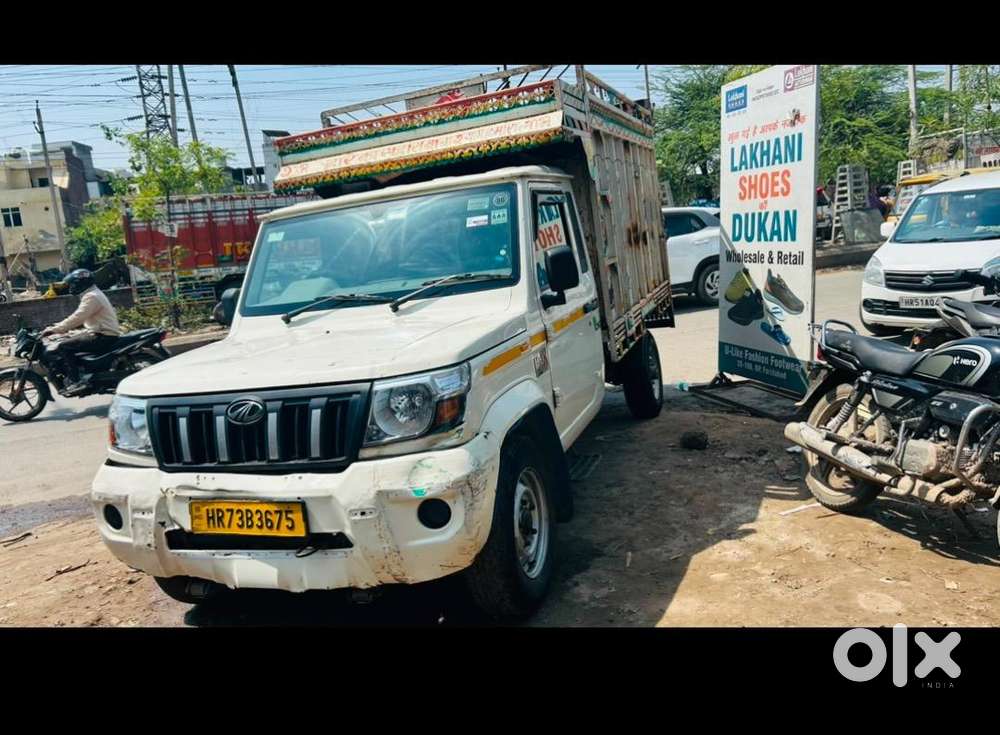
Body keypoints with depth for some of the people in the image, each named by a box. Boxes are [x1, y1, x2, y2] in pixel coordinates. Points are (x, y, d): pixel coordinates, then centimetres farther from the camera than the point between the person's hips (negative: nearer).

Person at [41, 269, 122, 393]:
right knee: (69, 341, 18)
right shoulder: (93, 294, 20)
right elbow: (78, 318, 27)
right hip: (99, 333, 11)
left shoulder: (91, 297, -14)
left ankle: (75, 382, -18)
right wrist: (57, 326, 21)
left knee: (63, 347, -14)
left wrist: (54, 330, -19)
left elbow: (76, 318, -22)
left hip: (104, 337, -11)